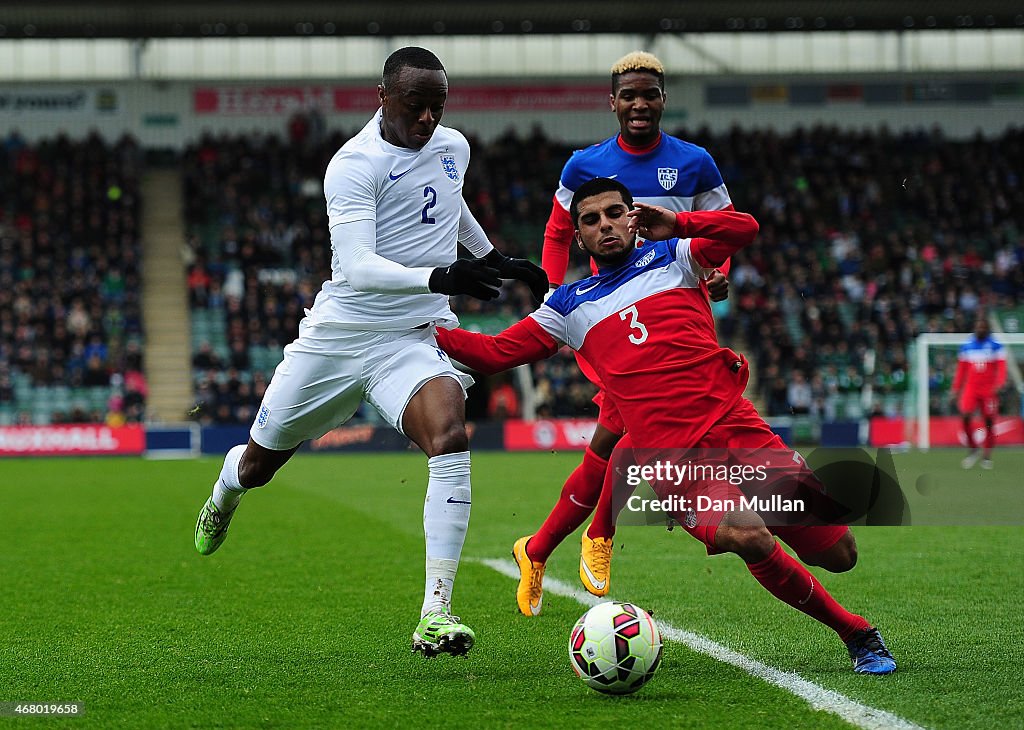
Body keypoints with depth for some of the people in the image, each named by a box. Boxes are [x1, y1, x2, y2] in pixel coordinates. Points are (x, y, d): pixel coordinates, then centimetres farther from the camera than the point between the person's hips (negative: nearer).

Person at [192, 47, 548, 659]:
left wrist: (498, 259, 39)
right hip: (341, 331, -3)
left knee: (450, 437, -28)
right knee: (259, 463, 13)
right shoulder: (355, 165, -16)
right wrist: (441, 276, -42)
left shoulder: (454, 147, 5)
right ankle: (224, 498, 55)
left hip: (418, 336, 3)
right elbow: (357, 267, -29)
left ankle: (436, 614, -30)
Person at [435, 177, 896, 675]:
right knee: (749, 539, -30)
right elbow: (495, 353, 17)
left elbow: (744, 230, 3)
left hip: (734, 425, 1)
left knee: (838, 554, -7)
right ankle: (854, 633, -9)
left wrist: (677, 223, -9)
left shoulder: (671, 258, 17)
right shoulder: (569, 306, 20)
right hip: (671, 456, -1)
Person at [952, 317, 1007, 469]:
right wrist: (956, 389, 9)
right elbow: (961, 370, 13)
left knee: (989, 422, 0)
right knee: (965, 416, -18)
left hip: (989, 390, -2)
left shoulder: (996, 347, -1)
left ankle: (987, 457, 10)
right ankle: (972, 449, -2)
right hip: (971, 388, 2)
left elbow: (1001, 368, -7)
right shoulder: (966, 347, 8)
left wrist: (998, 385, -22)